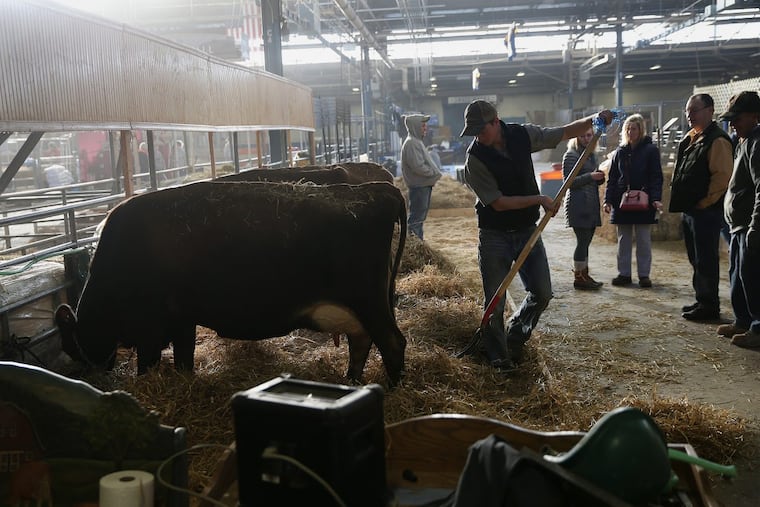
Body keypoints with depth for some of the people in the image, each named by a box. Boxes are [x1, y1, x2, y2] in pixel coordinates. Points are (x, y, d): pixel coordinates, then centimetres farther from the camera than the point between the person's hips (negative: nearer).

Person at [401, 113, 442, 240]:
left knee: (420, 216, 16)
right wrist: (435, 173, -12)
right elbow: (418, 166, -23)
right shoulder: (411, 143, -17)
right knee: (416, 218, -7)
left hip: (424, 185, 10)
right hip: (418, 186, -10)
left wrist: (434, 174, 4)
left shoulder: (417, 141, 15)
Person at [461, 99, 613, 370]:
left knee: (541, 293, 4)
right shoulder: (475, 158, -18)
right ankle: (497, 356, 18)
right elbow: (498, 202, -19)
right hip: (494, 236, -4)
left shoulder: (523, 135, -5)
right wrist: (539, 200, -20)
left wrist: (592, 120, -10)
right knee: (495, 302, 0)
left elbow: (565, 132, 6)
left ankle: (515, 335, 28)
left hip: (528, 231, 4)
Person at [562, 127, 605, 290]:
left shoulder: (591, 155, 19)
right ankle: (579, 278, -1)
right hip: (578, 204, -8)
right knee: (582, 241, -7)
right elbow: (569, 181, -12)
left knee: (586, 240, 9)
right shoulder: (570, 155, -6)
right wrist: (590, 176, -20)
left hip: (592, 204, 8)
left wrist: (600, 177, 2)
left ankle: (584, 274, 16)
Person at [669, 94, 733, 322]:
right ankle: (702, 300, 26)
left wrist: (704, 203, -15)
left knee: (705, 260, -4)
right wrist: (681, 201, 15)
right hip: (689, 209, 10)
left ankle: (709, 306, 5)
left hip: (706, 211, -9)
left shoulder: (717, 140, -14)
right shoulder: (690, 138, 15)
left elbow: (722, 176, -20)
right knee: (696, 259, 16)